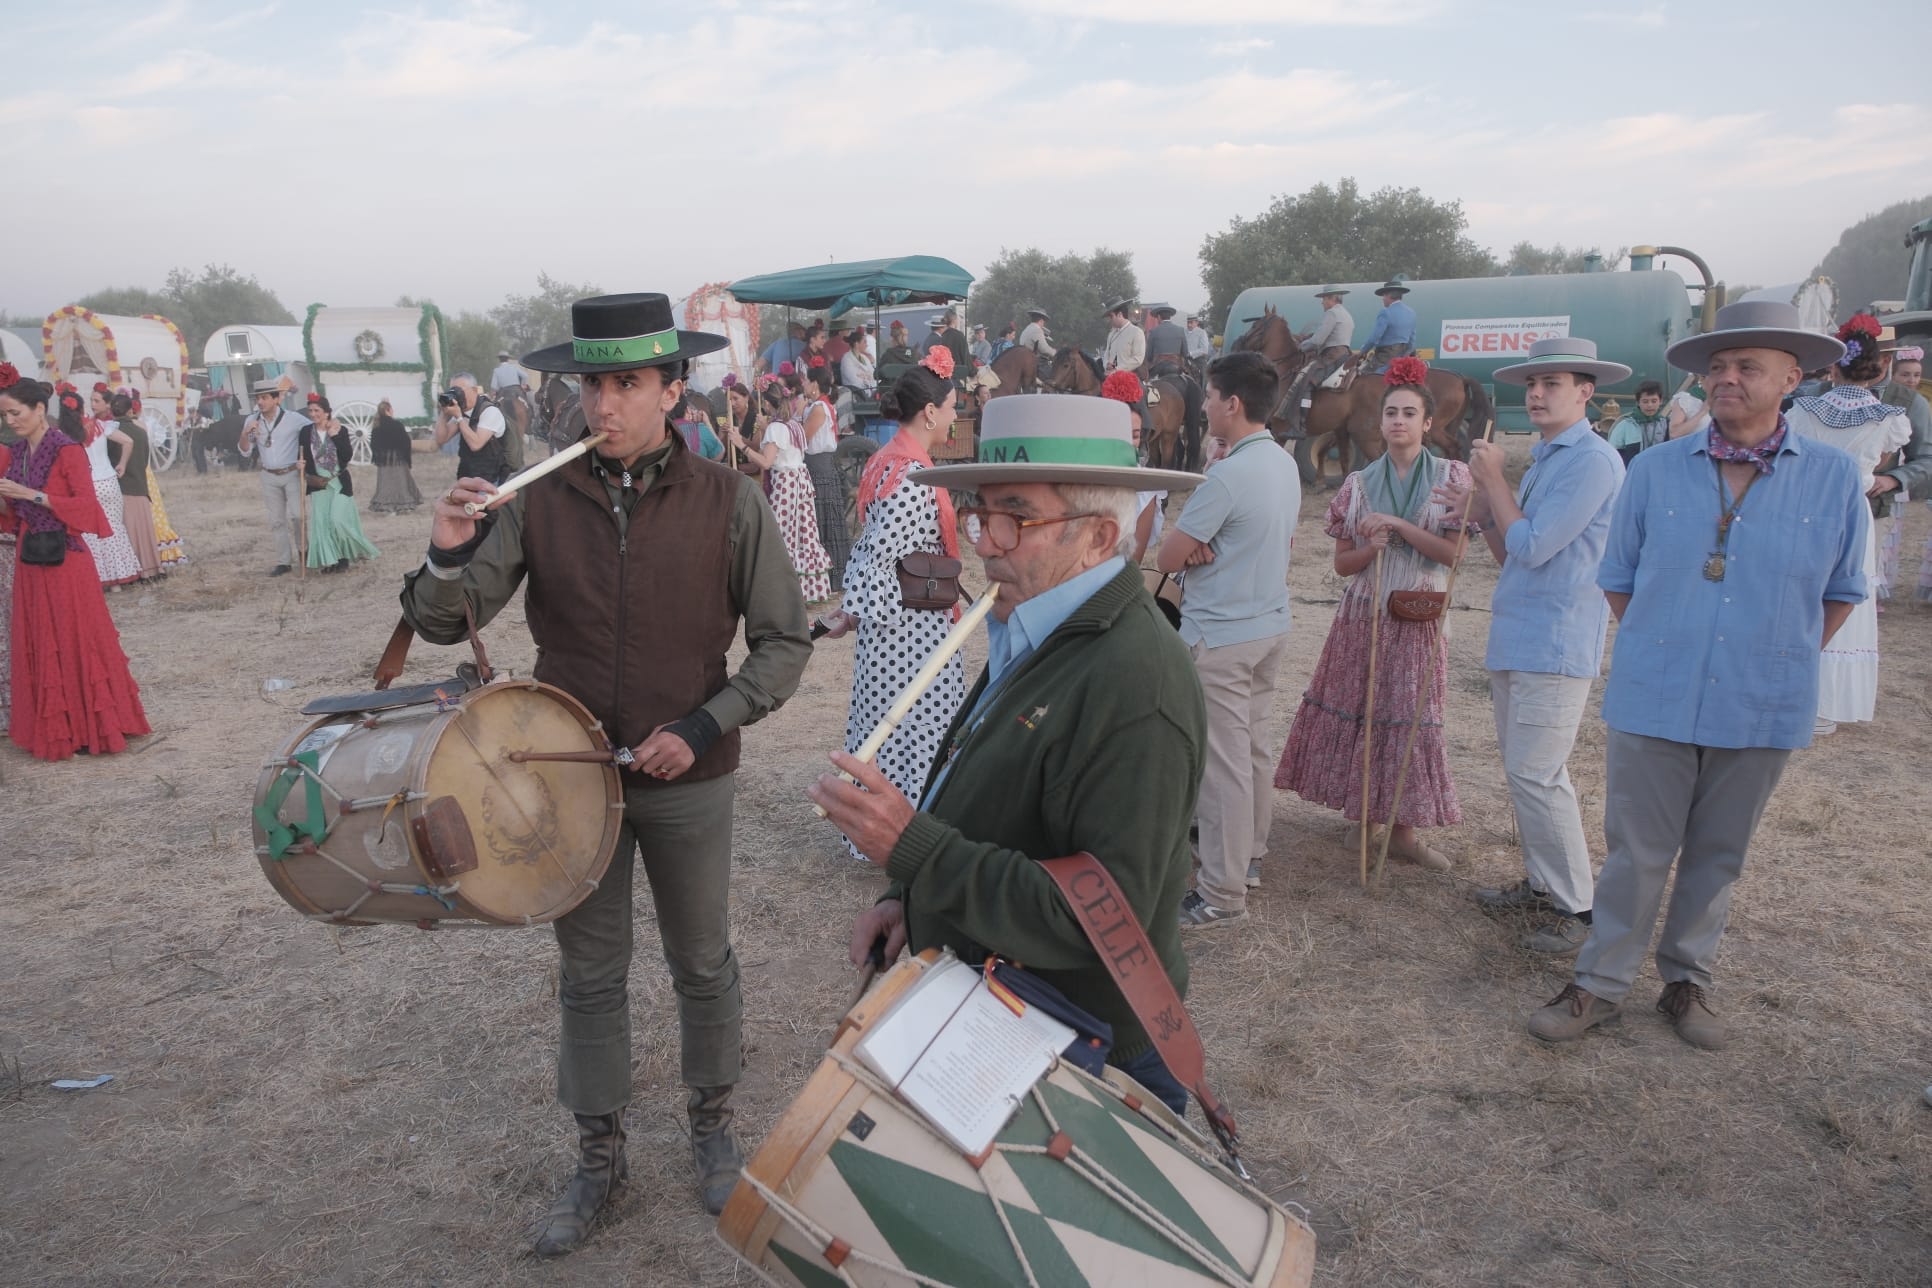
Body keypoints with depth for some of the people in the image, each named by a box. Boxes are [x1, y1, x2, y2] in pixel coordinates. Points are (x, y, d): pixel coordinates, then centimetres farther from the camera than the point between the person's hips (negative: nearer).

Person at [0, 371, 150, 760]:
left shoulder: (67, 451, -9)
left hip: (64, 559, -7)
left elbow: (86, 505, -14)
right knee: (38, 644, 10)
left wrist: (32, 494, -18)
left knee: (76, 641, 0)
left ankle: (90, 727, 8)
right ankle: (51, 728, 18)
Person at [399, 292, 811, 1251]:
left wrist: (706, 723, -19)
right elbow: (442, 623, -6)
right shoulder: (539, 500, -7)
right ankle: (599, 1154, 37)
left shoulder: (728, 501, -11)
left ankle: (713, 1122, 42)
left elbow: (783, 642, -7)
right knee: (589, 977, 17)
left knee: (702, 965, 17)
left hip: (688, 782, -1)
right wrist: (446, 557, -27)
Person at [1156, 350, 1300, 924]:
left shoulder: (1227, 476, -22)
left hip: (1220, 636, -9)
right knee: (1254, 745, 19)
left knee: (1223, 762, -3)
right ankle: (1249, 852, 34)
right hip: (1270, 623, 9)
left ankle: (1223, 894, 4)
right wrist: (1207, 548, 0)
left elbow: (1167, 558, -18)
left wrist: (1189, 546, 3)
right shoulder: (1286, 466, 7)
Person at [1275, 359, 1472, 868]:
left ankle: (1401, 828, 8)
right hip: (1362, 616, 2)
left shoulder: (1451, 476, 0)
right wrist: (1372, 547, -16)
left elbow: (1452, 553, -8)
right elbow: (1342, 563, 4)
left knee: (1406, 717, 0)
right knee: (1353, 709, 6)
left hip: (1416, 619, -2)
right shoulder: (1359, 484, 4)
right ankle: (1360, 802, 23)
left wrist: (1398, 526, -16)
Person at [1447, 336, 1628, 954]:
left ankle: (1575, 908, 2)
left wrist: (1494, 480, -8)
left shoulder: (1593, 460, -12)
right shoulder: (1541, 460, 18)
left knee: (1536, 775, -9)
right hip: (1514, 640, 10)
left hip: (1554, 644, -10)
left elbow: (1532, 548, -19)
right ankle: (1540, 883, 27)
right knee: (1524, 771, 15)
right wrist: (1482, 512, 3)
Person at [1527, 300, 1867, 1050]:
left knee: (1718, 856, 15)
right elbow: (1617, 579, 9)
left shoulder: (1835, 477, -4)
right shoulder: (1655, 470, -2)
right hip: (1653, 700, 0)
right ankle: (1601, 985, 19)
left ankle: (1687, 982, 32)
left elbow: (1841, 592, 9)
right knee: (1637, 852, 7)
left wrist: (1781, 659, 6)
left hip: (1761, 709, 1)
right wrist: (1655, 649, 6)